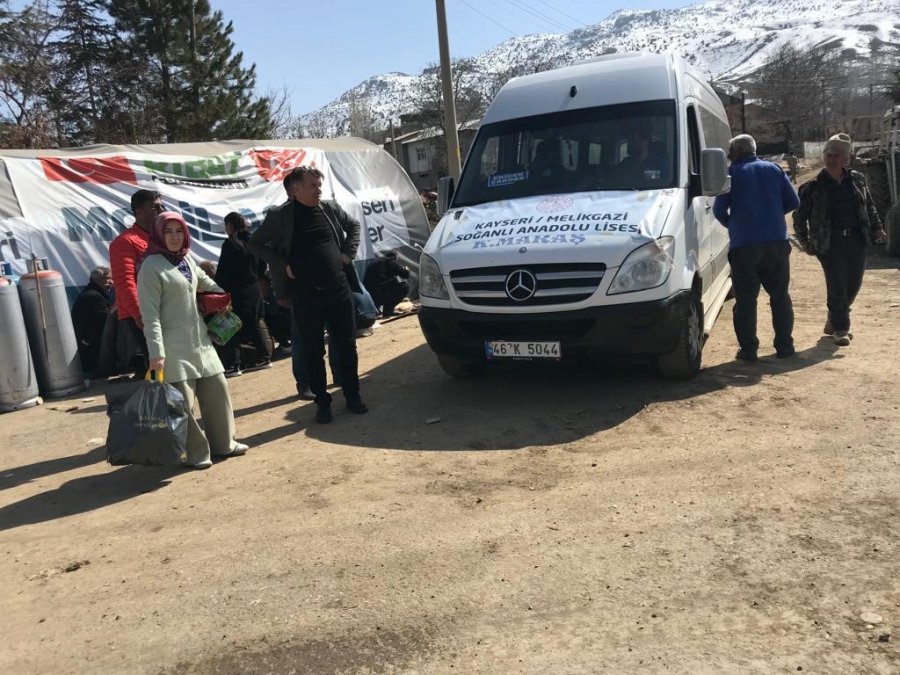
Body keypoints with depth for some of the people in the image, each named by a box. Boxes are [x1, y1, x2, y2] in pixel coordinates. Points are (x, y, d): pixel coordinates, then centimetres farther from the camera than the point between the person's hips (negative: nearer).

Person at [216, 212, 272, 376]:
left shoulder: (230, 244, -13)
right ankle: (264, 358, 20)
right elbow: (262, 266, 15)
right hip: (254, 290, 7)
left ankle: (233, 365, -4)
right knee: (253, 325, 16)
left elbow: (222, 272, -14)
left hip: (237, 293, -7)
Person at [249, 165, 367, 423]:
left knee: (347, 345, 9)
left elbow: (354, 226, 23)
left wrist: (348, 252, 8)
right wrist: (282, 264, -7)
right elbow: (255, 243, 1)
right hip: (305, 295, -3)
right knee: (313, 351, 6)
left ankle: (352, 396, 22)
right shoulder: (279, 215, -4)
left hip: (339, 289, 3)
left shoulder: (331, 208, 7)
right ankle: (322, 402, 17)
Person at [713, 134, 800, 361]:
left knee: (746, 299, 2)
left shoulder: (732, 173, 1)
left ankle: (748, 349, 0)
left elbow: (719, 209, -3)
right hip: (777, 242, 3)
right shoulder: (774, 170, 12)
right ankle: (785, 346, 14)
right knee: (780, 296, 12)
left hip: (744, 245, -3)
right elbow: (793, 202, 10)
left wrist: (731, 223, 18)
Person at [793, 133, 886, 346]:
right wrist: (805, 242, 0)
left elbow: (869, 206, 20)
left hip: (856, 240, 5)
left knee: (854, 283, 9)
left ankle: (833, 321, 28)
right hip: (829, 243, -4)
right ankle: (840, 328, 8)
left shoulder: (857, 180, 9)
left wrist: (876, 228, 14)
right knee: (837, 286, -6)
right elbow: (799, 217, 4)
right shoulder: (813, 187, -2)